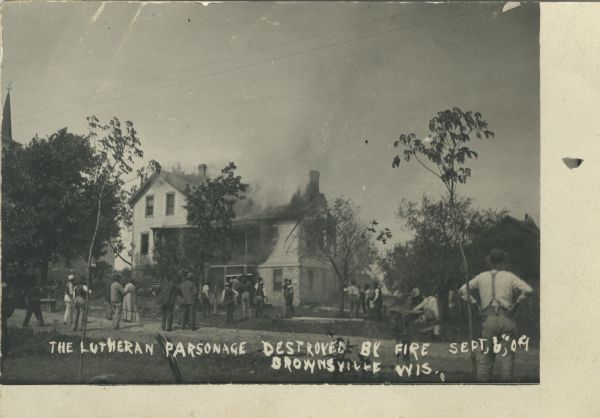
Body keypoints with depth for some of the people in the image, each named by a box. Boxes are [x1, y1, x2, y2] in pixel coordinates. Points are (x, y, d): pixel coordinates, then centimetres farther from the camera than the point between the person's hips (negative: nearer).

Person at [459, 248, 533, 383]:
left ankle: (483, 381, 6)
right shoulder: (509, 277, 4)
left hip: (489, 319, 2)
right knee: (507, 353, 2)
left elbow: (462, 290, 12)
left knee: (486, 353, 9)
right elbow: (528, 290, -8)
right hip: (506, 318, -2)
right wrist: (516, 303, 1)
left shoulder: (481, 277, 11)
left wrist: (474, 303, 10)